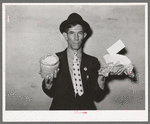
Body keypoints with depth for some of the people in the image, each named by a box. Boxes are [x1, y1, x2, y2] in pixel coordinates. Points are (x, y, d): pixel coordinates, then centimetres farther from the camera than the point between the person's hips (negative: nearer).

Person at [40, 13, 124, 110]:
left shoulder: (92, 62, 5)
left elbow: (97, 97, 2)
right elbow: (50, 93, -1)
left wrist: (101, 79, -13)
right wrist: (48, 82, -20)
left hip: (86, 109, 2)